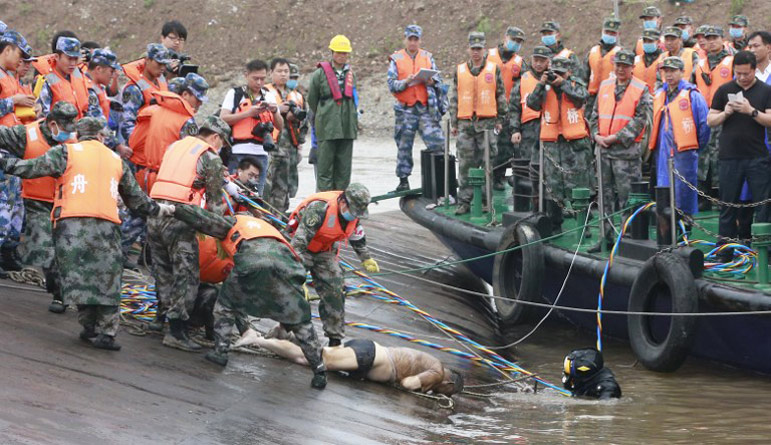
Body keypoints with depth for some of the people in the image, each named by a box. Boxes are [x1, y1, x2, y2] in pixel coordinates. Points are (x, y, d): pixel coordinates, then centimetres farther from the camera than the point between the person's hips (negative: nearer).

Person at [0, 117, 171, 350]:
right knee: (106, 279, 6)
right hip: (107, 226, 3)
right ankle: (106, 332, 0)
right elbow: (136, 198, 29)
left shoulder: (66, 152, 9)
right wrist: (158, 210, 44)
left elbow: (32, 168, 1)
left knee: (78, 276, 0)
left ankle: (90, 327, -6)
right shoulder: (117, 160, 21)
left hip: (72, 225, -3)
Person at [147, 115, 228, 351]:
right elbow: (215, 200, 3)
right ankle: (176, 331, -7)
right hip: (179, 218, -7)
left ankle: (162, 317, 33)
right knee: (186, 276, -3)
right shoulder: (210, 157, 2)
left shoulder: (176, 145, 21)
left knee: (163, 270, 21)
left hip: (155, 214, 7)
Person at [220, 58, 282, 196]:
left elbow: (280, 126, 14)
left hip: (260, 154, 4)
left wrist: (275, 112, -5)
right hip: (237, 153, -4)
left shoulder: (269, 96, 16)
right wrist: (248, 113, -13)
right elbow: (223, 119, -6)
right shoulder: (234, 93, 6)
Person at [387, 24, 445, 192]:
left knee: (436, 142, -10)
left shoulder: (428, 57, 13)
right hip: (405, 109, -1)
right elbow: (391, 84, -1)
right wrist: (406, 82, -17)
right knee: (404, 145, 4)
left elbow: (438, 79, 12)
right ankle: (403, 180, 11)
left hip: (426, 107, 1)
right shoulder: (396, 59, 6)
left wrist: (432, 81, -10)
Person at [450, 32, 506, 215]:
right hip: (465, 123, 2)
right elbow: (454, 99, 13)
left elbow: (501, 95, 8)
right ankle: (464, 201, 5)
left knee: (488, 162, 0)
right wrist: (453, 123, 10)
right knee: (465, 164, 1)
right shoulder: (460, 71, 10)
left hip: (487, 122, -2)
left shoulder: (493, 69, 5)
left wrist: (500, 119, 4)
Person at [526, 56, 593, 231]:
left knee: (579, 186, 1)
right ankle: (554, 226, 13)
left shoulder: (576, 84, 5)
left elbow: (581, 97, -14)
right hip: (552, 143, 2)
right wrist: (540, 85, -13)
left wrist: (563, 83, -16)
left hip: (576, 143, -2)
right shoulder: (545, 88, 9)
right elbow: (532, 104, -4)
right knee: (553, 187, 5)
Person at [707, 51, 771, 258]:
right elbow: (710, 120, 8)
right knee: (728, 207, 6)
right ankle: (725, 252, 12)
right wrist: (725, 113, -11)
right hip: (730, 157, 1)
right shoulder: (724, 90, 8)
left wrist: (751, 111, -18)